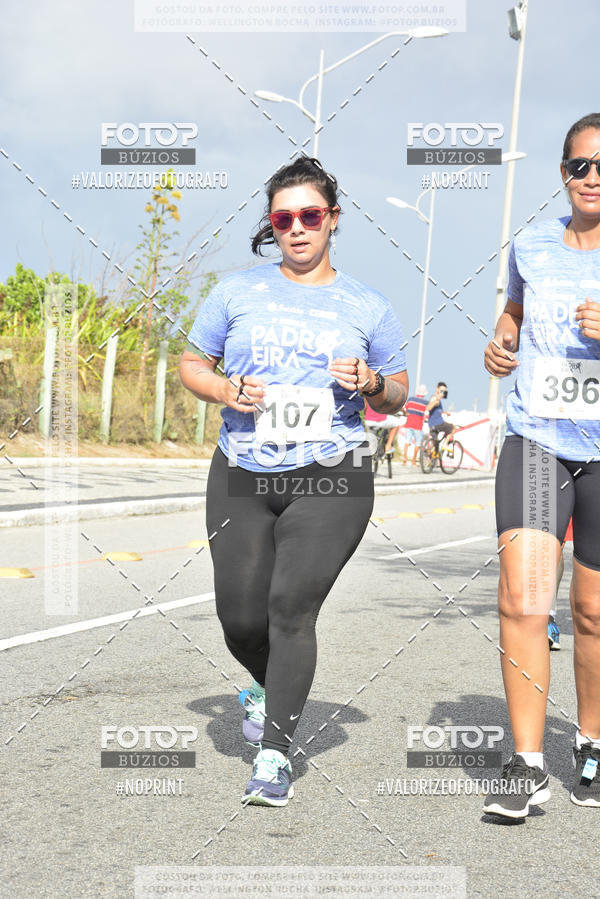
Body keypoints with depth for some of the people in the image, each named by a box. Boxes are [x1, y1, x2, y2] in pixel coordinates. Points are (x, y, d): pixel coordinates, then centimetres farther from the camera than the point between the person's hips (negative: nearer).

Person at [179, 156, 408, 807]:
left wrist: (372, 384, -8)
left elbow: (398, 394, 15)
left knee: (291, 610, -13)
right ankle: (265, 685, 37)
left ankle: (275, 753, -3)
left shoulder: (368, 308, 7)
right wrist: (225, 389, -8)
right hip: (242, 480, 2)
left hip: (331, 481, -2)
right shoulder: (237, 293, 7)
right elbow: (191, 364, 14)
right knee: (241, 618, 2)